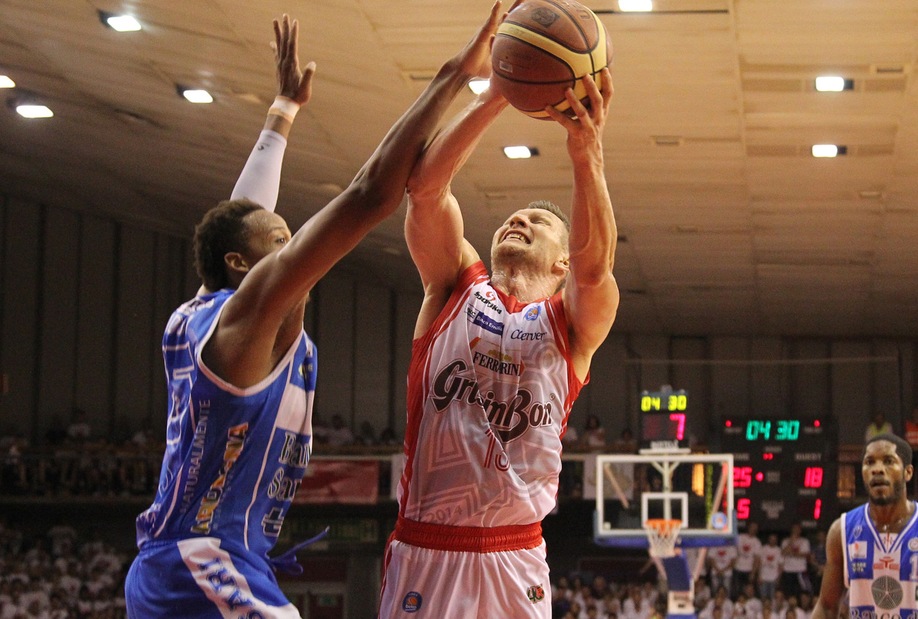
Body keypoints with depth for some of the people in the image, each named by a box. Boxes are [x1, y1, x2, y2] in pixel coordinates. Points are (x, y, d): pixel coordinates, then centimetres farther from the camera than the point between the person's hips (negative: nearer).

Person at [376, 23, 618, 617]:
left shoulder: (574, 322, 7)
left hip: (516, 558, 0)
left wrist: (587, 149, -30)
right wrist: (494, 98, -16)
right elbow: (423, 187, -5)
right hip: (424, 550, 0)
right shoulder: (456, 288, 10)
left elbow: (595, 264, -15)